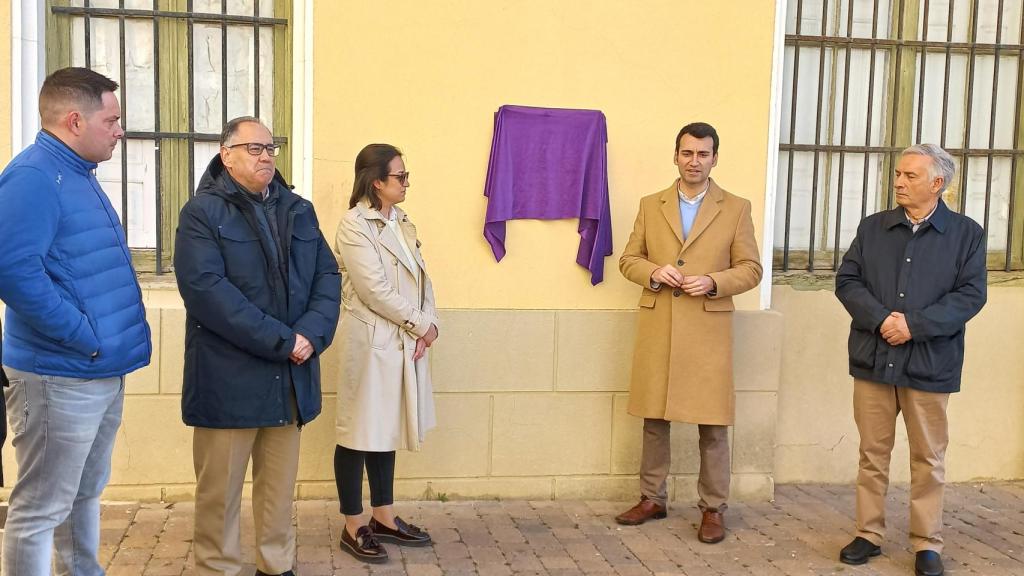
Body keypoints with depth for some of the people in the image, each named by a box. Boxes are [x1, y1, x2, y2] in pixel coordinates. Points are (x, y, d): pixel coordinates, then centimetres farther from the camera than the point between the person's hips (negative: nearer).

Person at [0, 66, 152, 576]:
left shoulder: (78, 174, 14)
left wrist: (112, 339, 12)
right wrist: (85, 336, -23)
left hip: (103, 372, 10)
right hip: (59, 377, -10)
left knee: (85, 495, 21)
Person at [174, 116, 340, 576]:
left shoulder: (299, 210, 13)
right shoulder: (203, 212, -4)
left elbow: (327, 276, 7)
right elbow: (206, 289, -16)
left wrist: (311, 333, -12)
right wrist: (279, 341, -19)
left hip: (291, 375, 5)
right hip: (228, 377, -5)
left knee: (281, 484, 12)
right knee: (220, 487, 4)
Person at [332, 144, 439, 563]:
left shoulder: (402, 223, 12)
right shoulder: (354, 224, -13)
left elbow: (421, 280, 10)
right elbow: (375, 290, -18)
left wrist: (429, 327, -5)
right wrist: (421, 325, -12)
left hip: (403, 343, 8)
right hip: (370, 344, -8)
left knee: (388, 429, 15)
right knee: (360, 432, 2)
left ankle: (384, 518, 27)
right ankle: (353, 527, 13)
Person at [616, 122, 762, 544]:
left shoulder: (736, 208, 3)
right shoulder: (650, 205, 9)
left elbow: (751, 269, 2)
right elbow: (628, 260, 11)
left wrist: (713, 282, -16)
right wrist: (654, 273, -10)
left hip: (708, 330, -2)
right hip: (657, 329, 2)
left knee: (712, 425, 1)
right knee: (654, 418, 10)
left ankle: (713, 509, 13)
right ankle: (652, 499, 23)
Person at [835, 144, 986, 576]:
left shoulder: (966, 233, 1)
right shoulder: (872, 227, 8)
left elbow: (970, 295, -7)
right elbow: (847, 280, 2)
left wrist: (914, 324, -17)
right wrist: (880, 318, -15)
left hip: (930, 364, -2)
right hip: (873, 358, 2)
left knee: (928, 459, 7)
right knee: (872, 454, 10)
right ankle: (869, 534, 20)